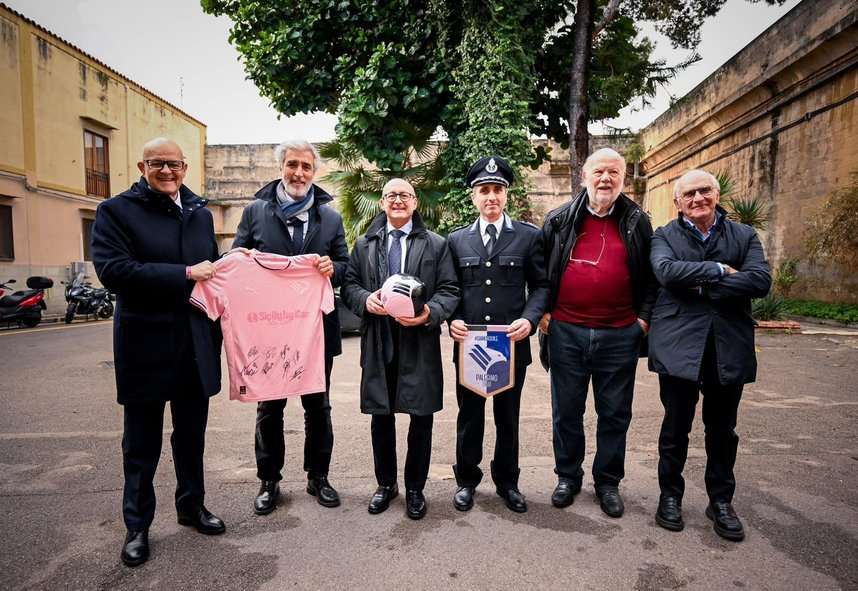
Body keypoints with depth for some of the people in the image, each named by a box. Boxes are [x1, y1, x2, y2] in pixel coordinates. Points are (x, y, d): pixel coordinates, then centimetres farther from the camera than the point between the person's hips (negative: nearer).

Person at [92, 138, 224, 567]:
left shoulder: (200, 213, 11)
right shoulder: (116, 210, -4)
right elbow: (111, 270, -19)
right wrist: (184, 274, -21)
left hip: (196, 345, 4)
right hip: (145, 346, -4)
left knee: (192, 435, 17)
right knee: (142, 443, 11)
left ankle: (191, 505, 36)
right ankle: (137, 526, 28)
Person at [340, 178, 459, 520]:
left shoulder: (436, 245, 5)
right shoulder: (364, 245, 12)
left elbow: (449, 291, -1)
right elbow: (349, 286, 9)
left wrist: (430, 313, -19)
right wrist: (365, 299, -12)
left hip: (420, 343, -2)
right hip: (378, 344, 2)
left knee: (421, 418, 6)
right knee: (381, 417, 12)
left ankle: (415, 488, 26)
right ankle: (385, 484, 32)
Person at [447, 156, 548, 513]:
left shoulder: (529, 236, 1)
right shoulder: (457, 240, 7)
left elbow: (541, 286, 2)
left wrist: (529, 319, -14)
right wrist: (453, 320, -9)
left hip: (512, 344, -1)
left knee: (508, 417, 14)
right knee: (469, 417, 13)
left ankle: (506, 481, 33)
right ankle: (466, 480, 32)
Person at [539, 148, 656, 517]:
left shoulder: (637, 222, 5)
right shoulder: (560, 220, 3)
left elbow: (650, 275, 9)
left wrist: (644, 317, 0)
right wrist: (543, 312, 1)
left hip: (619, 335, 0)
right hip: (566, 332, 0)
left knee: (615, 414, 11)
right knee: (567, 411, 11)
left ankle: (608, 482, 28)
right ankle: (567, 476, 29)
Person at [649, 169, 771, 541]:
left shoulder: (745, 236, 8)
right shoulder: (665, 237, 4)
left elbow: (761, 280, -9)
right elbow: (666, 271, -17)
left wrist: (702, 285, -14)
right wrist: (720, 270, -14)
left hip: (729, 347, 2)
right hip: (679, 344, -2)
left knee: (722, 430, 14)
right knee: (676, 426, 9)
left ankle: (721, 500, 31)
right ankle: (670, 495, 27)